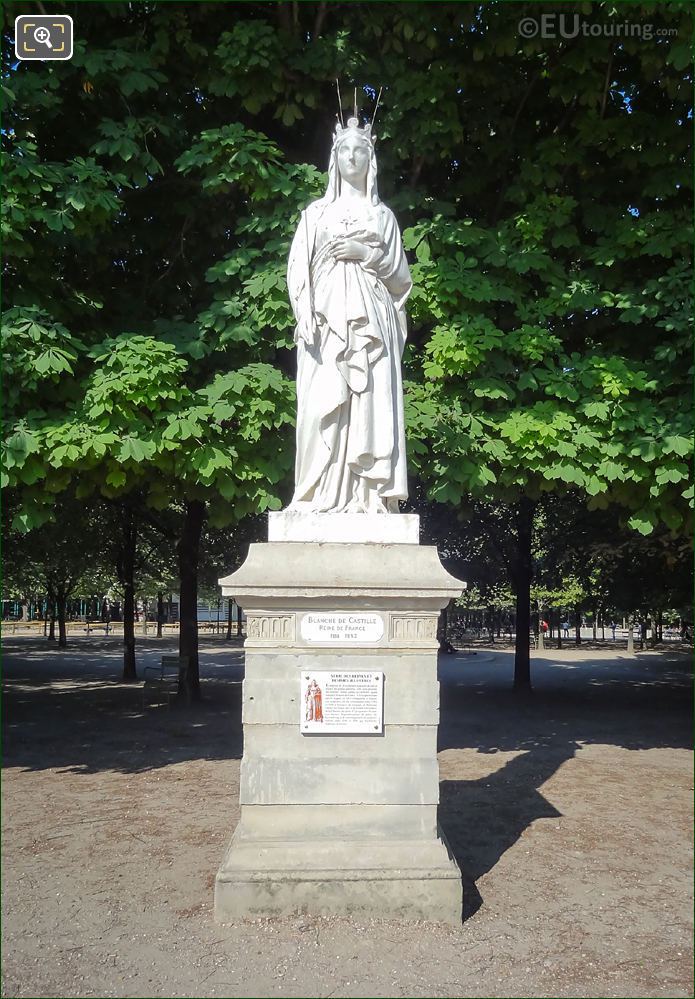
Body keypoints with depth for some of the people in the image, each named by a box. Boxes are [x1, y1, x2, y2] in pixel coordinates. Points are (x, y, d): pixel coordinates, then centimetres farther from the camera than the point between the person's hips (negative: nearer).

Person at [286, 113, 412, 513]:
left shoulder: (383, 215, 18)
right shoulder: (317, 212, 16)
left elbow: (401, 274, 12)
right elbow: (299, 269, 7)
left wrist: (366, 253, -5)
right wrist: (305, 316, -9)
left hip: (370, 320, 1)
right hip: (327, 319, 0)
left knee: (370, 403, -8)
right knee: (323, 404, -10)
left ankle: (368, 495, -9)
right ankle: (323, 494, -10)